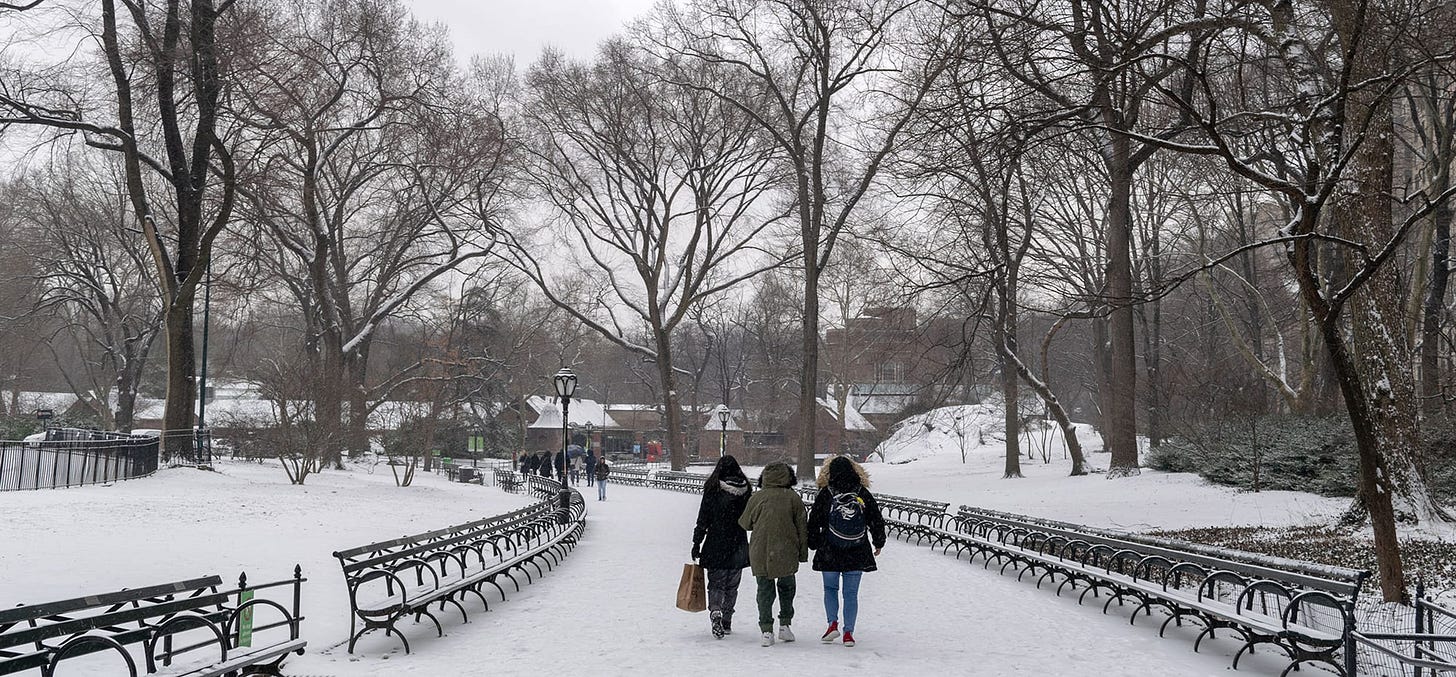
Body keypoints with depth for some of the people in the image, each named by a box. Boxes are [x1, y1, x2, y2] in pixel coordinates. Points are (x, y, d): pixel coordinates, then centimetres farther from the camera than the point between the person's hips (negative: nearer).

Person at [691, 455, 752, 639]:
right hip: (738, 547, 3)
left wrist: (697, 543, -2)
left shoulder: (712, 490, -10)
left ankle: (715, 611, -21)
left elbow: (703, 519, -8)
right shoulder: (746, 491, -1)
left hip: (715, 546, -3)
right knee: (732, 586, 15)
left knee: (716, 583, 4)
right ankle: (727, 622, 20)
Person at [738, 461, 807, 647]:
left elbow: (745, 523, 12)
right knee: (787, 587, 19)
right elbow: (802, 528, 1)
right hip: (787, 554, 0)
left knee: (764, 590, 9)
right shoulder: (793, 497, -2)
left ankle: (766, 630, 3)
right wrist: (803, 553, 10)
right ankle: (785, 625, 17)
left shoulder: (757, 497, 0)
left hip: (760, 553, 0)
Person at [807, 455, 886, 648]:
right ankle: (848, 632, 4)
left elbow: (813, 523, -1)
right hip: (858, 555, 1)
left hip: (829, 553, -1)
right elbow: (877, 520, 6)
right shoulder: (863, 494, -2)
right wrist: (878, 543, 21)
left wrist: (814, 545, 14)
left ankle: (833, 623, -1)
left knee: (830, 588, 16)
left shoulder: (825, 495, -7)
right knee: (851, 593, 8)